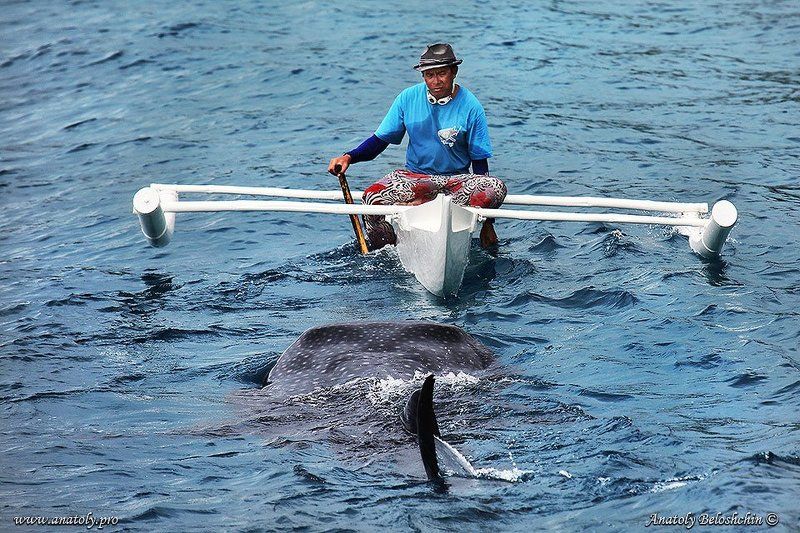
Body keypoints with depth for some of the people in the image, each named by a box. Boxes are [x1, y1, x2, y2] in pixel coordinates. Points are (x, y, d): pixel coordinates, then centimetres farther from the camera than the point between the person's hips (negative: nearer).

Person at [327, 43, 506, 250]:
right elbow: (381, 140, 4)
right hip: (414, 176, 1)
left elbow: (479, 160, -3)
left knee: (496, 188, -33)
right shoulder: (408, 98, -2)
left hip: (457, 179, -1)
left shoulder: (470, 106, -6)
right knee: (372, 197, -30)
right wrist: (349, 157, -17)